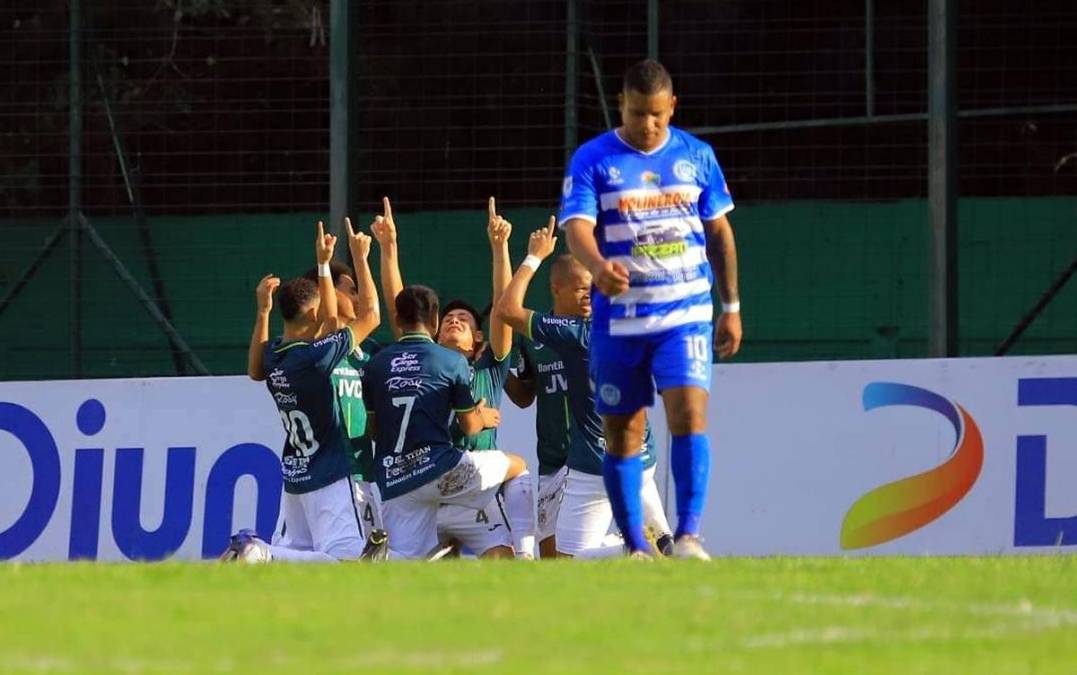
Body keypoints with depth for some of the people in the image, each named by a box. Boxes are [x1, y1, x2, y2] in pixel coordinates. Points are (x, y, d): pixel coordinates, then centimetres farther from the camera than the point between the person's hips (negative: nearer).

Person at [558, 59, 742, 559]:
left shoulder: (696, 156, 6)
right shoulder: (592, 160, -2)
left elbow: (719, 232, 14)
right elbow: (577, 226, -14)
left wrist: (731, 306, 13)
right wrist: (599, 267, -36)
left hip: (686, 315, 0)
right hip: (618, 320, 0)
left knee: (689, 414, -17)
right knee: (621, 432, 5)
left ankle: (688, 535, -18)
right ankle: (635, 547, 14)